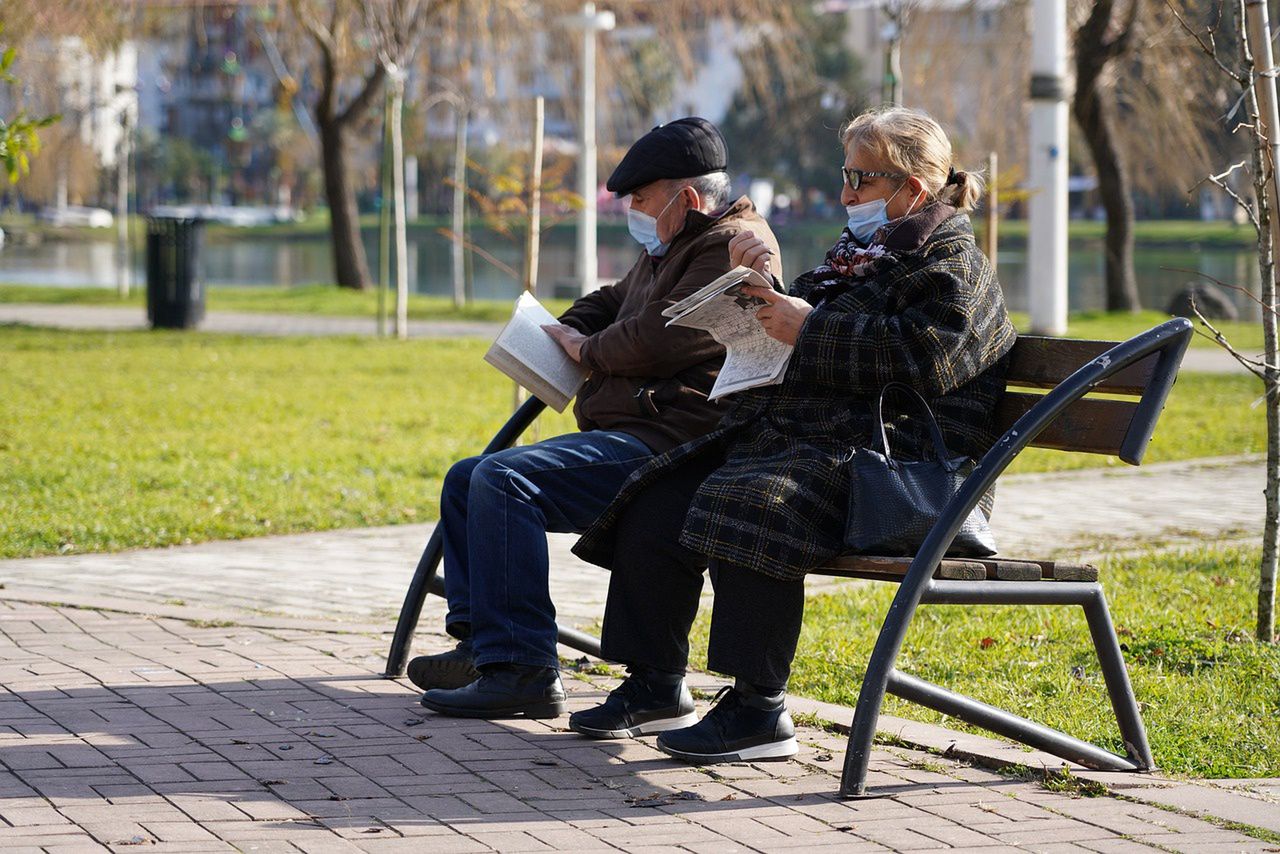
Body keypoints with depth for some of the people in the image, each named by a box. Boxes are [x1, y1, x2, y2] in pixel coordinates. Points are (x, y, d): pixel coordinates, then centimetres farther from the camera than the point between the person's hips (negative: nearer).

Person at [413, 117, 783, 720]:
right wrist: (562, 331, 15)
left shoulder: (735, 247, -10)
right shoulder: (665, 251, 24)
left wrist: (587, 351, -2)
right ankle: (479, 642, 6)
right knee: (465, 481, 12)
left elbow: (658, 338, -20)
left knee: (504, 480, -27)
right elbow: (609, 303, 37)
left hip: (667, 443, -12)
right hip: (624, 440, 12)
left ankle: (522, 670, -29)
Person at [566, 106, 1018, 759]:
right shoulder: (857, 252, 25)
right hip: (785, 434, 10)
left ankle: (758, 710, -33)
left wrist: (809, 330, -15)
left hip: (883, 451, -10)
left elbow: (923, 357, -20)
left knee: (748, 509, -36)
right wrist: (761, 287, 12)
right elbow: (790, 327, 34)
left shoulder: (953, 265, -2)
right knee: (653, 511, -5)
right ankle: (656, 687, 4)